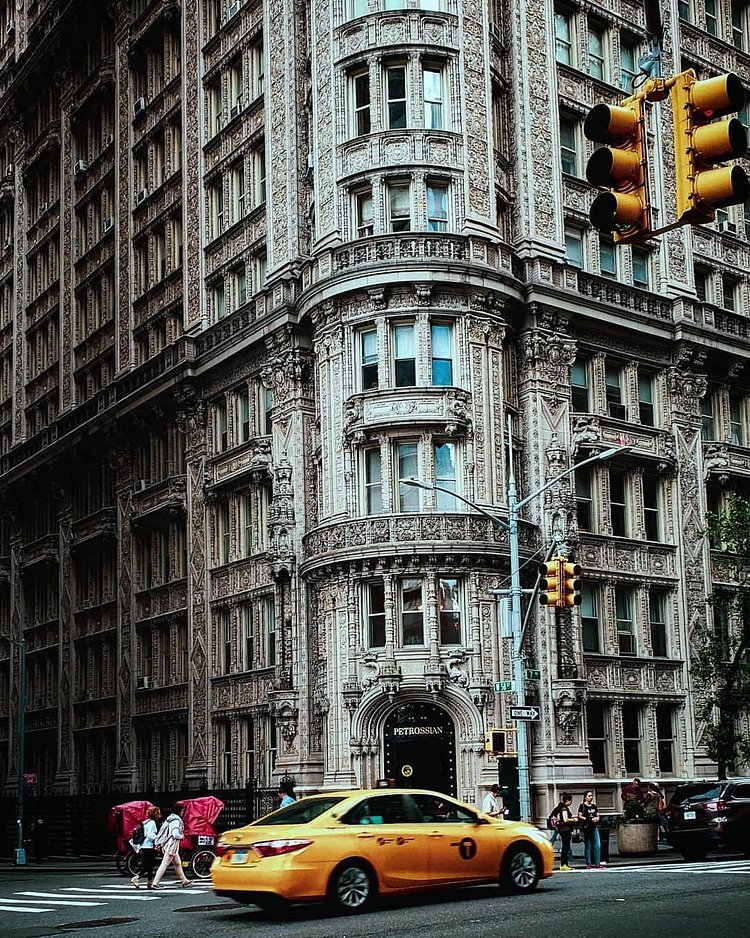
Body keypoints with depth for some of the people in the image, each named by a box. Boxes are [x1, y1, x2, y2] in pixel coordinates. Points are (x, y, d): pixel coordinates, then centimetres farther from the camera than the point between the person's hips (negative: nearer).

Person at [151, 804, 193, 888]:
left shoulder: (169, 819, 11)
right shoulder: (176, 821, -17)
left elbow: (162, 831, 13)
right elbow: (175, 834, -28)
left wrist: (158, 843, 14)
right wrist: (181, 836, -8)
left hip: (167, 845, 10)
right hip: (171, 847, -10)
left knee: (178, 863, 18)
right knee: (164, 865, -7)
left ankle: (184, 881, 27)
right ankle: (155, 883, -5)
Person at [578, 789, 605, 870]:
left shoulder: (594, 806, 16)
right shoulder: (582, 806, -1)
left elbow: (598, 816, 20)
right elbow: (580, 816, -6)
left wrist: (597, 819, -3)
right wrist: (588, 819, -17)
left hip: (594, 827, 5)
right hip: (586, 827, -5)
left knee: (597, 845, -2)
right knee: (588, 846, -2)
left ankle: (597, 863, 2)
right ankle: (588, 864, 4)